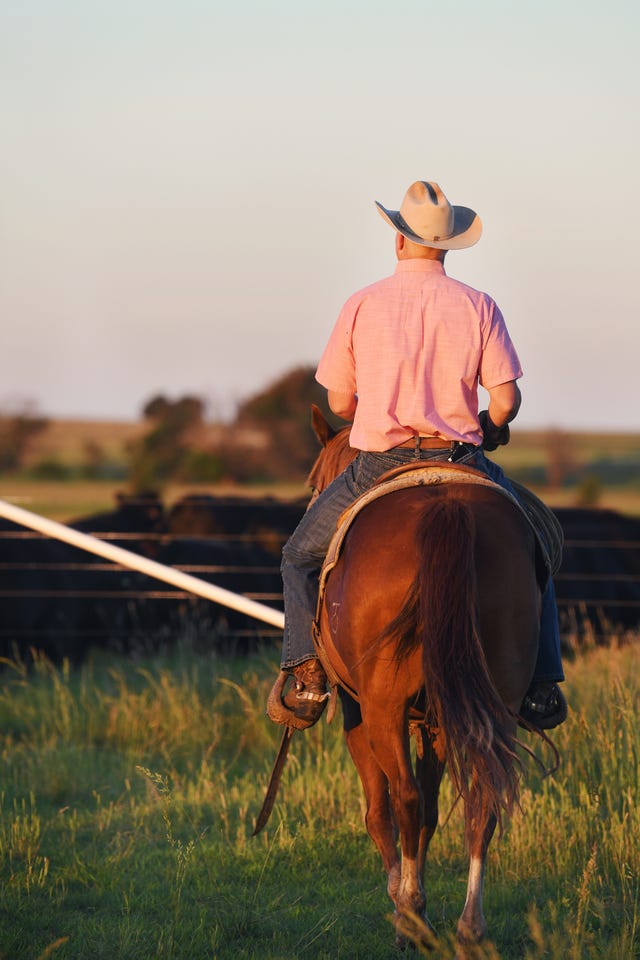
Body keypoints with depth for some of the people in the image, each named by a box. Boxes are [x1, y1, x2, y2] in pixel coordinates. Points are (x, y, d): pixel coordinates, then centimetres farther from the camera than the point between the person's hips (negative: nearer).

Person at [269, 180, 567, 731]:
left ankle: (307, 675, 4)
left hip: (379, 467, 0)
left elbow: (340, 403, 3)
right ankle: (542, 683, 12)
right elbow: (506, 401, -5)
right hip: (462, 467, 1)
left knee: (302, 555, 21)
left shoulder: (363, 305, -2)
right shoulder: (478, 307, -2)